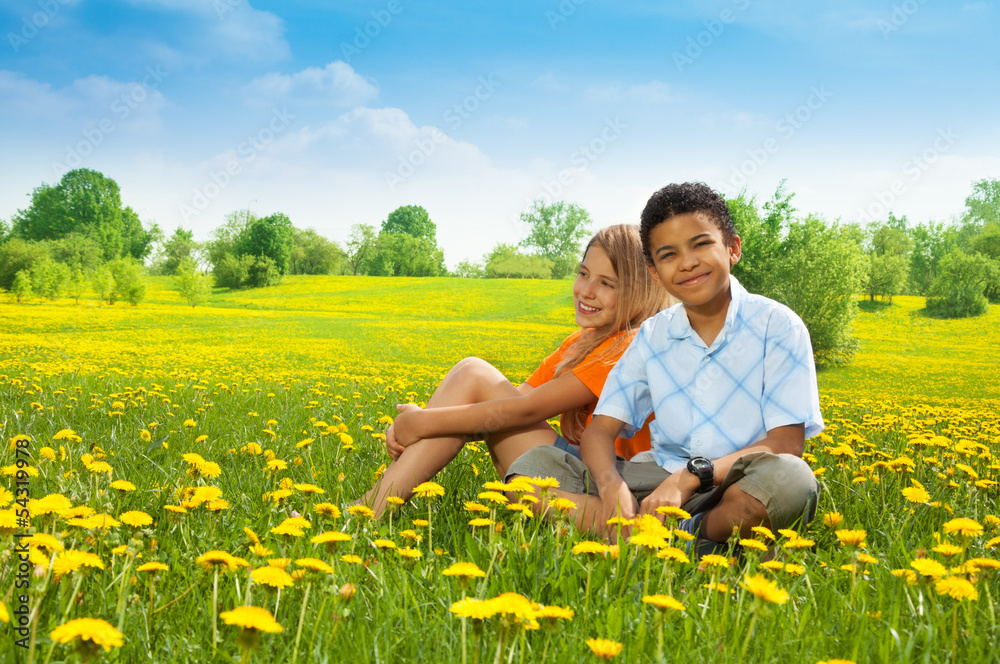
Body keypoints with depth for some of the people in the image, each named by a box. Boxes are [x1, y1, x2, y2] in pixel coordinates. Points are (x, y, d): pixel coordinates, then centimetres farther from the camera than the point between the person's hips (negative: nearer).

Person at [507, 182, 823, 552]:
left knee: (791, 480, -39)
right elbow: (599, 431, 2)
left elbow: (787, 444, -13)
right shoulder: (653, 337, 7)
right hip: (658, 479, 4)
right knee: (532, 464, -13)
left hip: (739, 490, -4)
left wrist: (689, 477, -25)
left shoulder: (777, 327, -5)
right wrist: (610, 483, -23)